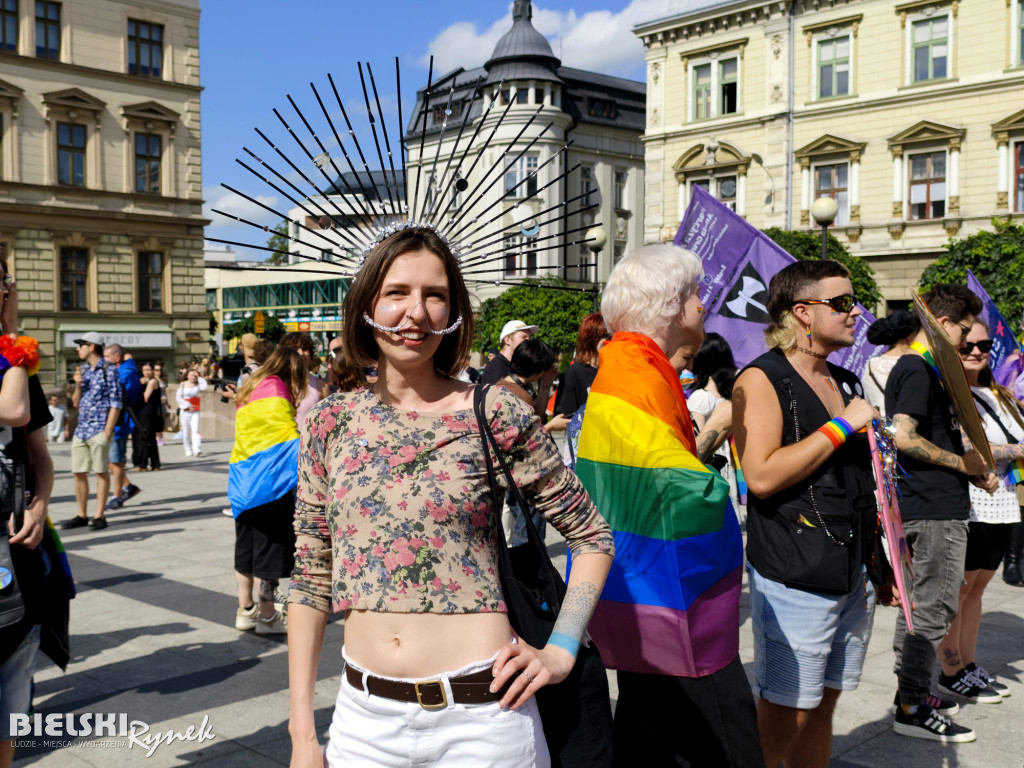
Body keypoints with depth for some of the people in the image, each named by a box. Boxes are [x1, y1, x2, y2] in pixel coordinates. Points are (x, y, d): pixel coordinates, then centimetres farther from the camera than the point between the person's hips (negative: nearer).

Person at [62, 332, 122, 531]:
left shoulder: (109, 371, -4)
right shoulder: (82, 370, 16)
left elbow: (116, 403, -7)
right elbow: (76, 403, 19)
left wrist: (107, 431, -14)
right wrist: (78, 385, -1)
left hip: (99, 430, -7)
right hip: (81, 430, 7)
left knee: (101, 472, -2)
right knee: (78, 472, 7)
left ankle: (99, 516, 4)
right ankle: (82, 516, 15)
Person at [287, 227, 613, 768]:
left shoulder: (495, 415, -6)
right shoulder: (331, 422, 2)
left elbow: (591, 536, 3)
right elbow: (311, 578, 5)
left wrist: (560, 652, -6)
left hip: (481, 713, -2)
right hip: (363, 715, 3)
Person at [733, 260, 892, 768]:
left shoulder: (846, 383, 15)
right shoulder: (761, 380, -9)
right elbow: (762, 476, -22)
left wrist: (879, 562, 20)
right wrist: (842, 426, -16)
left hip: (854, 575, 8)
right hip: (794, 578, -8)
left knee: (821, 707, 16)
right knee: (782, 715, -1)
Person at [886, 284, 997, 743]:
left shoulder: (915, 367, 17)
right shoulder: (919, 370, -15)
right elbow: (903, 437, -24)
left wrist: (973, 469, 12)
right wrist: (962, 462, -13)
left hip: (918, 506, 10)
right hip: (936, 510, -10)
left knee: (917, 603, 16)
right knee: (935, 609, -4)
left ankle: (911, 691, 26)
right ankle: (913, 709, 2)